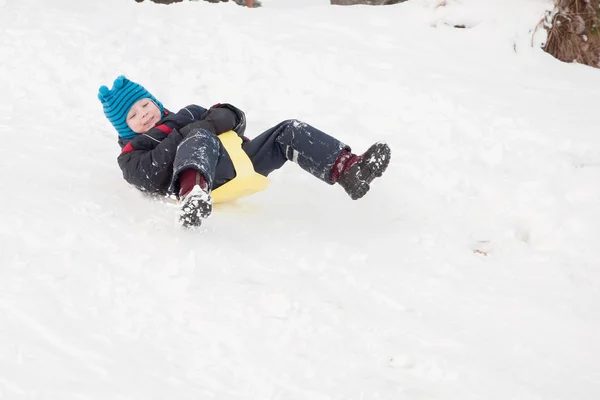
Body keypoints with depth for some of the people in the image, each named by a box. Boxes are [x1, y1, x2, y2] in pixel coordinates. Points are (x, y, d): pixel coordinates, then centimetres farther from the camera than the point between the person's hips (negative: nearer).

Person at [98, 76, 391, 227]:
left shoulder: (188, 115, 38)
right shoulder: (133, 152, 19)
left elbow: (235, 120, 30)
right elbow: (151, 178, -5)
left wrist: (224, 116, 6)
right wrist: (182, 137, -7)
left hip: (242, 159, 7)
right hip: (204, 174, -7)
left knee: (289, 132, -3)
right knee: (200, 138, -39)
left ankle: (348, 170, -16)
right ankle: (193, 198, -74)